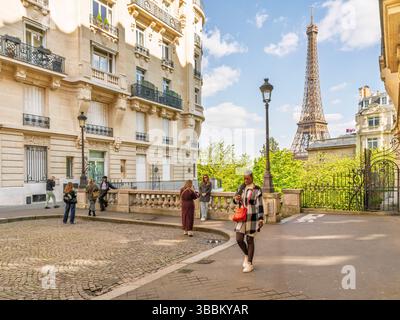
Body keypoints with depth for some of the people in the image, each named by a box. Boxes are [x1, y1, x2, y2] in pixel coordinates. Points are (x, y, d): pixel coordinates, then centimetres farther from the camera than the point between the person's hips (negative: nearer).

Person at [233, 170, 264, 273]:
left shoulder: (257, 190, -8)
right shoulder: (241, 187, 6)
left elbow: (259, 205, -8)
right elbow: (236, 201, 13)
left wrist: (261, 218, -14)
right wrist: (236, 199, -11)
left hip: (252, 218, -4)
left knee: (250, 240, 2)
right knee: (239, 239, 1)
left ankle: (250, 264, 15)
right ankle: (247, 255, 30)